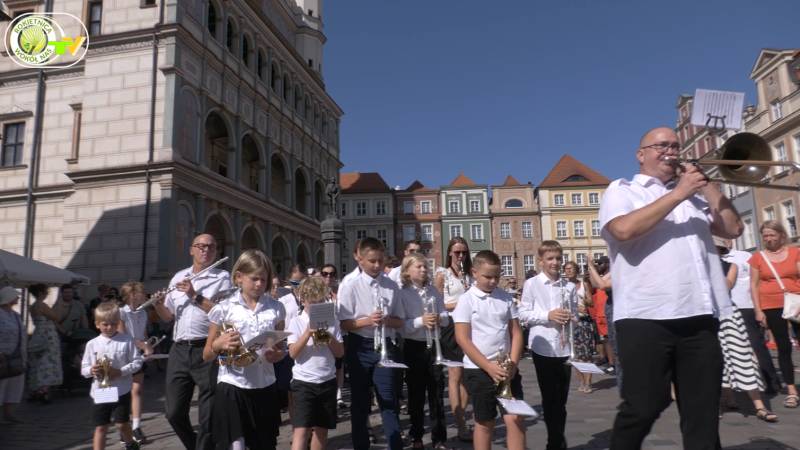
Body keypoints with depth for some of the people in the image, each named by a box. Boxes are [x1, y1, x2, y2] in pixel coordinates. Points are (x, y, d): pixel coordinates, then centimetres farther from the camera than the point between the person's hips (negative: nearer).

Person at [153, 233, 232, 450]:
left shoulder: (222, 278, 0)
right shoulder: (178, 277, 15)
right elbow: (168, 316, 20)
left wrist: (195, 296, -14)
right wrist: (158, 304, 0)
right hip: (179, 351, 5)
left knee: (208, 416, 3)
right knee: (174, 412, 12)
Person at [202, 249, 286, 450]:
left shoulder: (276, 308, 3)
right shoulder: (224, 308, -3)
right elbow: (206, 356, 3)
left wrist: (277, 355, -9)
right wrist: (218, 345, -18)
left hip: (265, 388, 3)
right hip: (231, 388, -3)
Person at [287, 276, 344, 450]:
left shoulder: (331, 322, 4)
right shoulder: (296, 322, -3)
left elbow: (340, 353, 3)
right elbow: (293, 353, -11)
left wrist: (329, 337, -13)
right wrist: (308, 333, -20)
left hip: (328, 381, 4)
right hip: (303, 382, -3)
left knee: (322, 428, 12)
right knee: (301, 429, -9)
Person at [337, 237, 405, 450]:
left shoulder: (391, 286, 1)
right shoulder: (350, 286, -7)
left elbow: (399, 321, 6)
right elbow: (344, 324, -9)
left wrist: (386, 320, -15)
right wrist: (368, 320, -23)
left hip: (385, 346, 2)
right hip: (360, 348, -1)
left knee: (389, 401, 3)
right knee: (360, 402, 13)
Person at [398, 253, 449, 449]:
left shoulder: (434, 291, 4)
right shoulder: (401, 294, -7)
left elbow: (446, 317, 4)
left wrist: (439, 318, -18)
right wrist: (421, 321, -27)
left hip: (434, 346, 3)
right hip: (414, 347, -3)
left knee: (437, 392, 7)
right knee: (416, 394, 9)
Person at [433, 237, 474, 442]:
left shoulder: (470, 274, 12)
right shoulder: (442, 274, 0)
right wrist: (455, 304, -17)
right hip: (452, 326, -5)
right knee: (455, 375, -1)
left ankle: (461, 416, 25)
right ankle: (461, 426, 2)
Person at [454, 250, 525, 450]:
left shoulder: (506, 298, 4)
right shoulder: (466, 300, -7)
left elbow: (516, 332, 5)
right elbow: (463, 339, -12)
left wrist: (513, 364, -9)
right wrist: (489, 367, -16)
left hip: (506, 369, 3)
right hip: (478, 370, -3)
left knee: (515, 419, 0)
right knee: (484, 423, 9)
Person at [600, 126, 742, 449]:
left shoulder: (693, 193, 23)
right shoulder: (622, 190, 7)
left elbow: (733, 228, 14)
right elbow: (625, 230, -14)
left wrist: (706, 183, 10)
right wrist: (677, 194, -9)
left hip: (699, 317, 6)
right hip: (645, 317, -5)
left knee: (703, 411, 10)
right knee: (643, 408, -2)